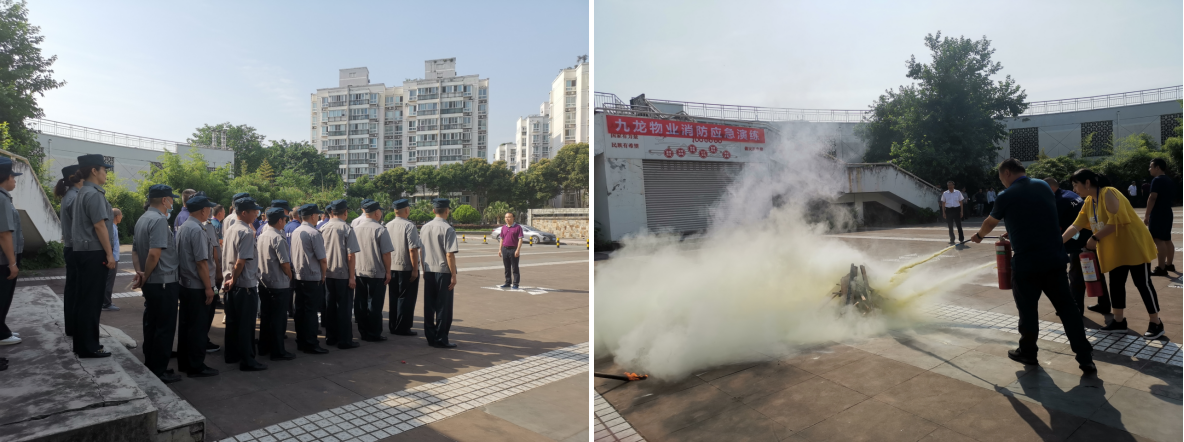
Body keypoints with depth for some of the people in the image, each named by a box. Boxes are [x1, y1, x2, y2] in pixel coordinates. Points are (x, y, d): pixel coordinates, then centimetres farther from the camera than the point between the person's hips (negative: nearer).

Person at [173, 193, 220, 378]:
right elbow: (201, 262, -21)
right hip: (199, 287, -9)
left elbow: (182, 257, 17)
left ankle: (183, 363, 27)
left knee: (185, 325, 17)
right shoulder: (197, 230, -18)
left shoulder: (182, 228, 11)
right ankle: (196, 366, 7)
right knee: (199, 328, 0)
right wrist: (208, 287, -17)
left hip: (185, 284, 10)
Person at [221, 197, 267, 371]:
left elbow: (225, 255, 13)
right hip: (246, 284, -9)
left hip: (232, 283, 9)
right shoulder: (247, 232, -17)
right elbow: (241, 261, -21)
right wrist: (234, 279, -8)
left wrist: (230, 278, 12)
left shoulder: (230, 229, 9)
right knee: (246, 324, -2)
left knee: (232, 321, 16)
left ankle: (231, 355, 28)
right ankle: (247, 360, 5)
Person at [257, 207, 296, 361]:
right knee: (279, 319, 0)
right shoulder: (278, 238, -18)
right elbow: (285, 264, -20)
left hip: (263, 283, 9)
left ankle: (264, 347, 28)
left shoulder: (261, 236, 8)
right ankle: (277, 352, 6)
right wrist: (290, 277, -3)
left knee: (265, 316, 18)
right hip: (279, 285, -9)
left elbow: (258, 258, 15)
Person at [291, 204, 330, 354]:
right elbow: (322, 259, -14)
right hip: (313, 278, -7)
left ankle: (301, 342, 22)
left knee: (300, 310, 13)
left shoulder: (295, 232, 7)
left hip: (298, 277, 7)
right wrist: (323, 275, 0)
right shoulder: (314, 233, -15)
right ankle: (311, 345, 3)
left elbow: (293, 255, 13)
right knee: (311, 312, -2)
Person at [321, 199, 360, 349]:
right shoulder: (347, 229, -12)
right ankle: (344, 341, 8)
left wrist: (323, 271, 16)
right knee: (344, 307, 3)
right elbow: (351, 255, -14)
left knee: (330, 306, 15)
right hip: (343, 274, -5)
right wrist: (352, 277, -9)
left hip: (327, 274, 5)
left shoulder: (323, 229, 2)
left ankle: (330, 337, 23)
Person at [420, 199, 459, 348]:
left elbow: (421, 251, 10)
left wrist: (424, 270, 18)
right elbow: (449, 254, -16)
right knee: (444, 307, 3)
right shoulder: (447, 229, -13)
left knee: (429, 306, 12)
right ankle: (440, 339, 8)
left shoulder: (425, 227, 6)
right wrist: (453, 275, -11)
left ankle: (430, 337, 20)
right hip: (443, 272, -6)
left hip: (429, 271, 6)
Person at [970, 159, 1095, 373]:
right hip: (1055, 258, 5)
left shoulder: (1006, 196, -6)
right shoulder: (1044, 186, 9)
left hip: (1026, 262, -5)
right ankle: (1085, 358, 11)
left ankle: (1028, 352, 23)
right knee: (1067, 307, 9)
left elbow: (990, 223, 12)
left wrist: (979, 235, 32)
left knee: (1027, 309, 9)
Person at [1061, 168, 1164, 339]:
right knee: (1116, 284, 10)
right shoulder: (1088, 202, 6)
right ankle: (1119, 321, 19)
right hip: (1114, 249, 8)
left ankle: (1156, 323, 10)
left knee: (1142, 283, -1)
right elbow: (1076, 225, 5)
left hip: (1132, 245, -8)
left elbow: (1115, 221, -26)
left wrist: (1094, 238, -20)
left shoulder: (1108, 193, -19)